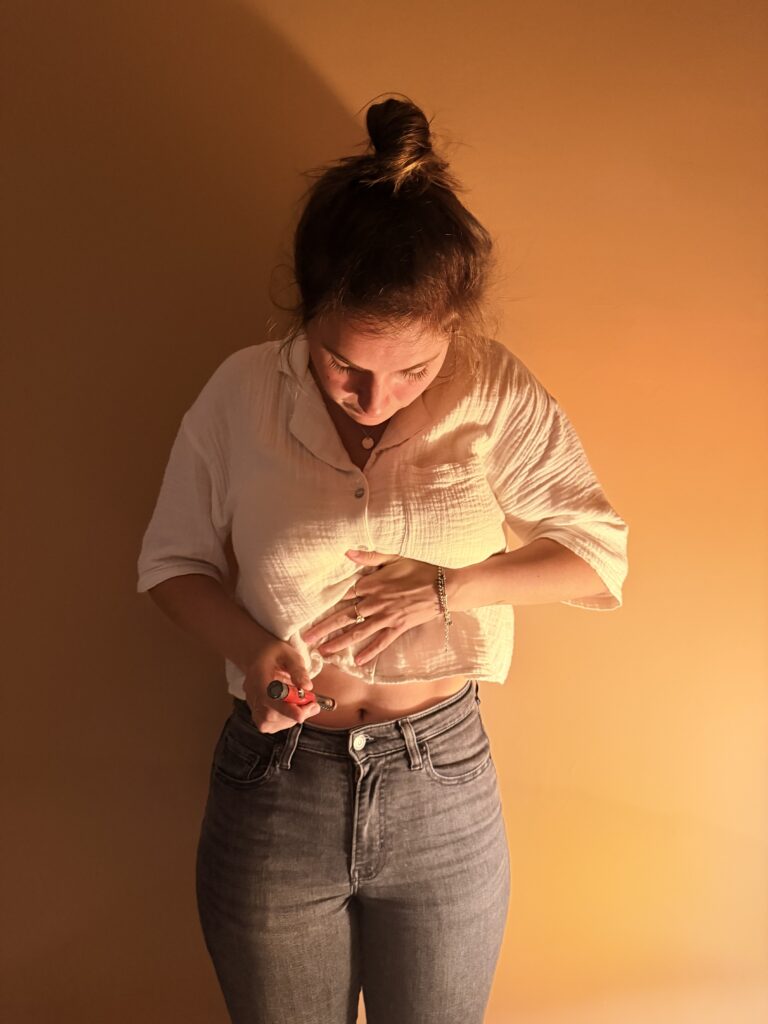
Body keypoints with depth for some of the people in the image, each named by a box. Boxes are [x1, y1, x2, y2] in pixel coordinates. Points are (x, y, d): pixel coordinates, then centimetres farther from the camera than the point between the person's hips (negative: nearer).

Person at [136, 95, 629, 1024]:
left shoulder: (497, 394, -11)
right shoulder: (242, 394, -11)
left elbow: (599, 556, -4)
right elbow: (172, 561, 0)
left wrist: (448, 587, -18)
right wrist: (249, 646, -19)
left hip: (445, 787, 0)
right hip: (273, 791, 0)